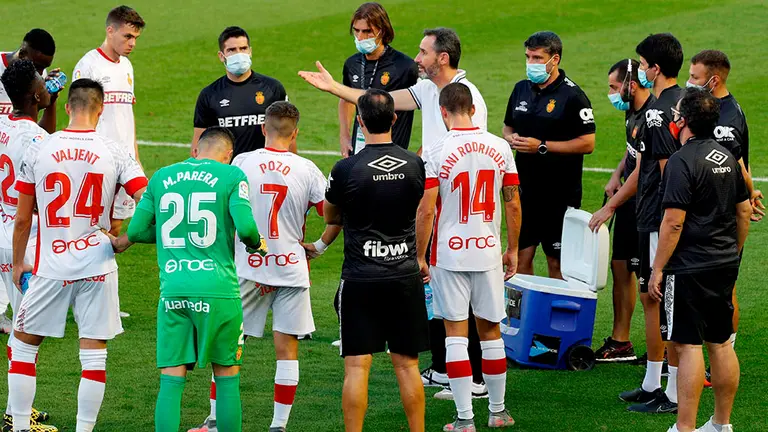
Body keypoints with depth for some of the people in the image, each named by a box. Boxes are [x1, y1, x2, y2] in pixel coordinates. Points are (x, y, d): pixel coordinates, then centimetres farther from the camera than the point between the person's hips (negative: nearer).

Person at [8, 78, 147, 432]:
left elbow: (22, 219, 4)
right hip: (98, 267, 0)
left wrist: (18, 263, 16)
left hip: (51, 267, 0)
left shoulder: (38, 150, -2)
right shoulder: (113, 153, -3)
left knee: (22, 346, 14)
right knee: (94, 356, 5)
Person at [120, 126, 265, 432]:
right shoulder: (231, 176, 0)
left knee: (171, 380, 3)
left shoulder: (161, 177, 12)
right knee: (227, 378, 8)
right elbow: (245, 226, -11)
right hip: (217, 289, -3)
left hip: (172, 290, 3)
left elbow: (137, 230, 15)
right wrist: (257, 245, 11)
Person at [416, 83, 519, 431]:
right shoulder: (499, 148, 0)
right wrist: (512, 251, 16)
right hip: (488, 251, 3)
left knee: (456, 333, 1)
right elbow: (513, 204, 5)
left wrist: (419, 257, -2)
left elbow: (426, 211, -12)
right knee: (490, 331, 14)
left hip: (449, 254, -3)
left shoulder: (436, 153, -11)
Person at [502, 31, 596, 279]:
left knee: (557, 262, -1)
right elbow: (508, 127, 24)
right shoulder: (522, 89, 11)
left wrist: (542, 146, -17)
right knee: (521, 257, 6)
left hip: (560, 193, -6)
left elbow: (587, 143, -13)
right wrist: (511, 138, -1)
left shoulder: (572, 96, -10)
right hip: (525, 189, 6)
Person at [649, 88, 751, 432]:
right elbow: (744, 211, 16)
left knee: (688, 345, -7)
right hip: (724, 266, 8)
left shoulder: (682, 161, -16)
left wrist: (658, 270, -13)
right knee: (721, 343, 13)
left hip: (689, 268, -8)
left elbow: (673, 222, -19)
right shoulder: (727, 157, 9)